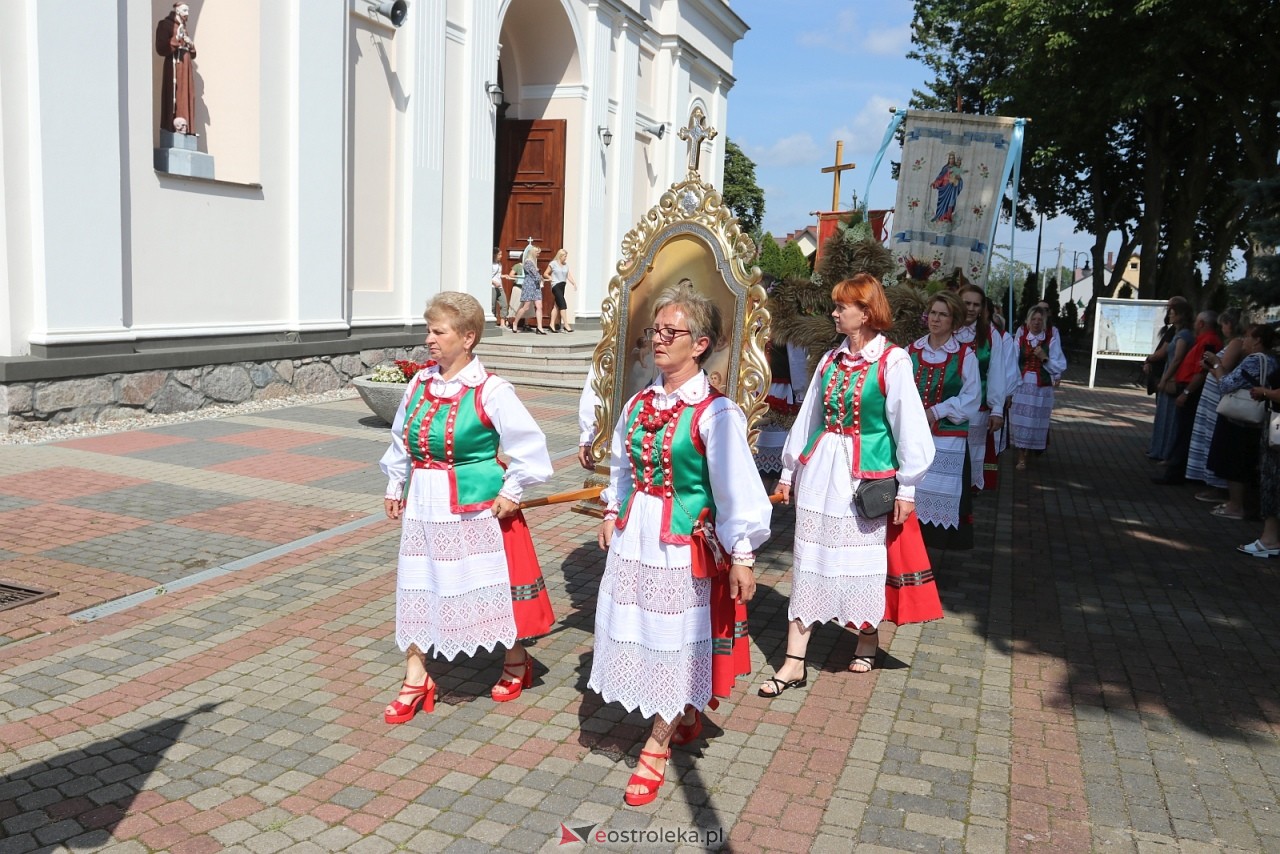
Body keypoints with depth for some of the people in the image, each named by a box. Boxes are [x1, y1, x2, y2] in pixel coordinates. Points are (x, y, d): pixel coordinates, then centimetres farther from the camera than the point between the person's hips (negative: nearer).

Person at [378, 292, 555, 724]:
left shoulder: (490, 391, -14)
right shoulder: (420, 382, 4)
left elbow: (529, 442, -12)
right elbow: (401, 439, 17)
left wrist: (511, 492, -11)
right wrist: (395, 485, 16)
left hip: (476, 506, -5)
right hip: (424, 506, 6)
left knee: (492, 585, 8)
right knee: (416, 589, 9)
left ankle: (516, 662, 32)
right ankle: (416, 680, 22)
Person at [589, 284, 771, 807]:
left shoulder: (715, 414, -17)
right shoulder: (641, 403, 4)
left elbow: (737, 488, -17)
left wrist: (741, 556, -16)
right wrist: (612, 513, 17)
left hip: (685, 544, -7)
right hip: (634, 537, 7)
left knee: (676, 643, 6)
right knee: (638, 636, 16)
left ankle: (657, 746, 23)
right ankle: (687, 720, 39)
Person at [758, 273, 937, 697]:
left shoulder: (892, 363, -9)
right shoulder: (831, 359, 8)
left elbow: (909, 427, -9)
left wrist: (906, 487, -10)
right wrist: (789, 469, 15)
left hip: (869, 477, -5)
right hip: (821, 470, 5)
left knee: (866, 559, 8)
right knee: (809, 560, 3)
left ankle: (867, 643, 32)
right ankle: (794, 663, 8)